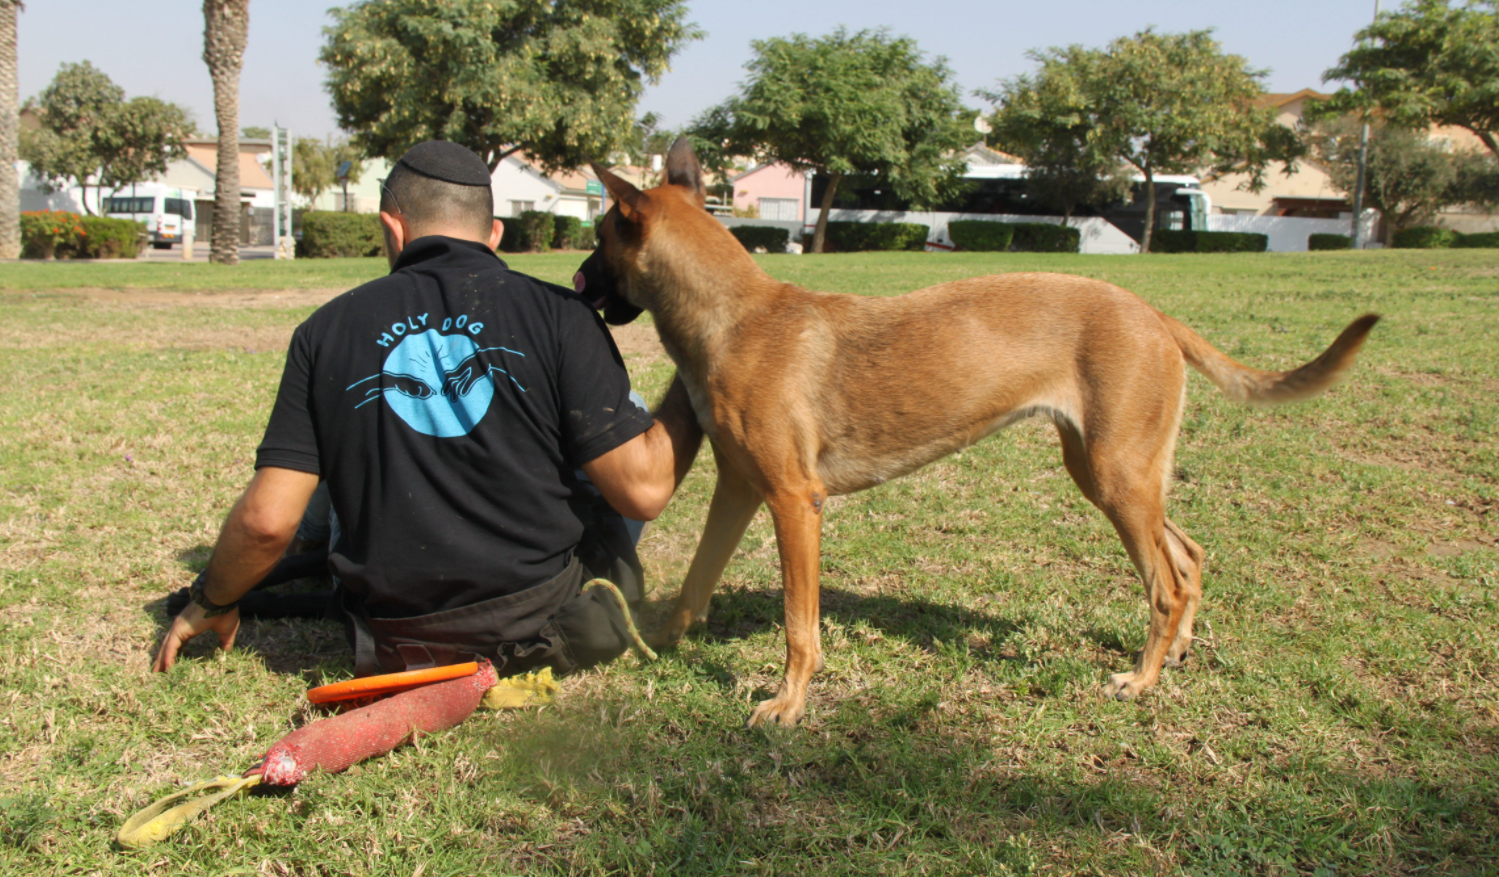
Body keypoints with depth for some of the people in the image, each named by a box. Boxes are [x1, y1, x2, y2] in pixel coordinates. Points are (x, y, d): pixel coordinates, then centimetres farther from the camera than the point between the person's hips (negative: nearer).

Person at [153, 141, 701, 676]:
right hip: (544, 617, -2)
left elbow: (267, 519, -5)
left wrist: (211, 602, 14)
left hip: (394, 640, 2)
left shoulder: (328, 328, -3)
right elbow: (643, 491, -14)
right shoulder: (557, 313, -9)